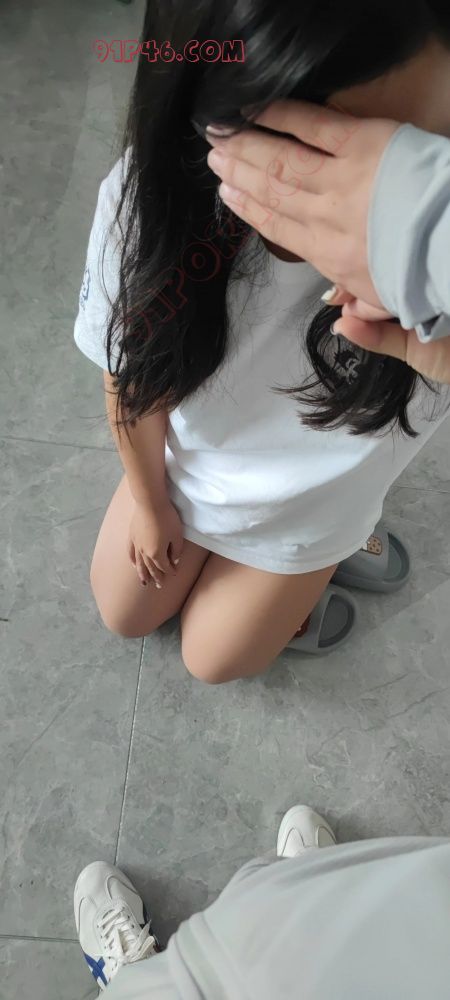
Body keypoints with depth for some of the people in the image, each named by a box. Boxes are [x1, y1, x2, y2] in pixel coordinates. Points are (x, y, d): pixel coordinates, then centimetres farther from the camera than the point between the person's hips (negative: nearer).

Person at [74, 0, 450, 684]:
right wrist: (150, 505, 1)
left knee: (214, 660, 18)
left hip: (306, 505, -1)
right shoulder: (154, 199, -33)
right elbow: (133, 375, -14)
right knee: (125, 617, 23)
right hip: (182, 472, 2)